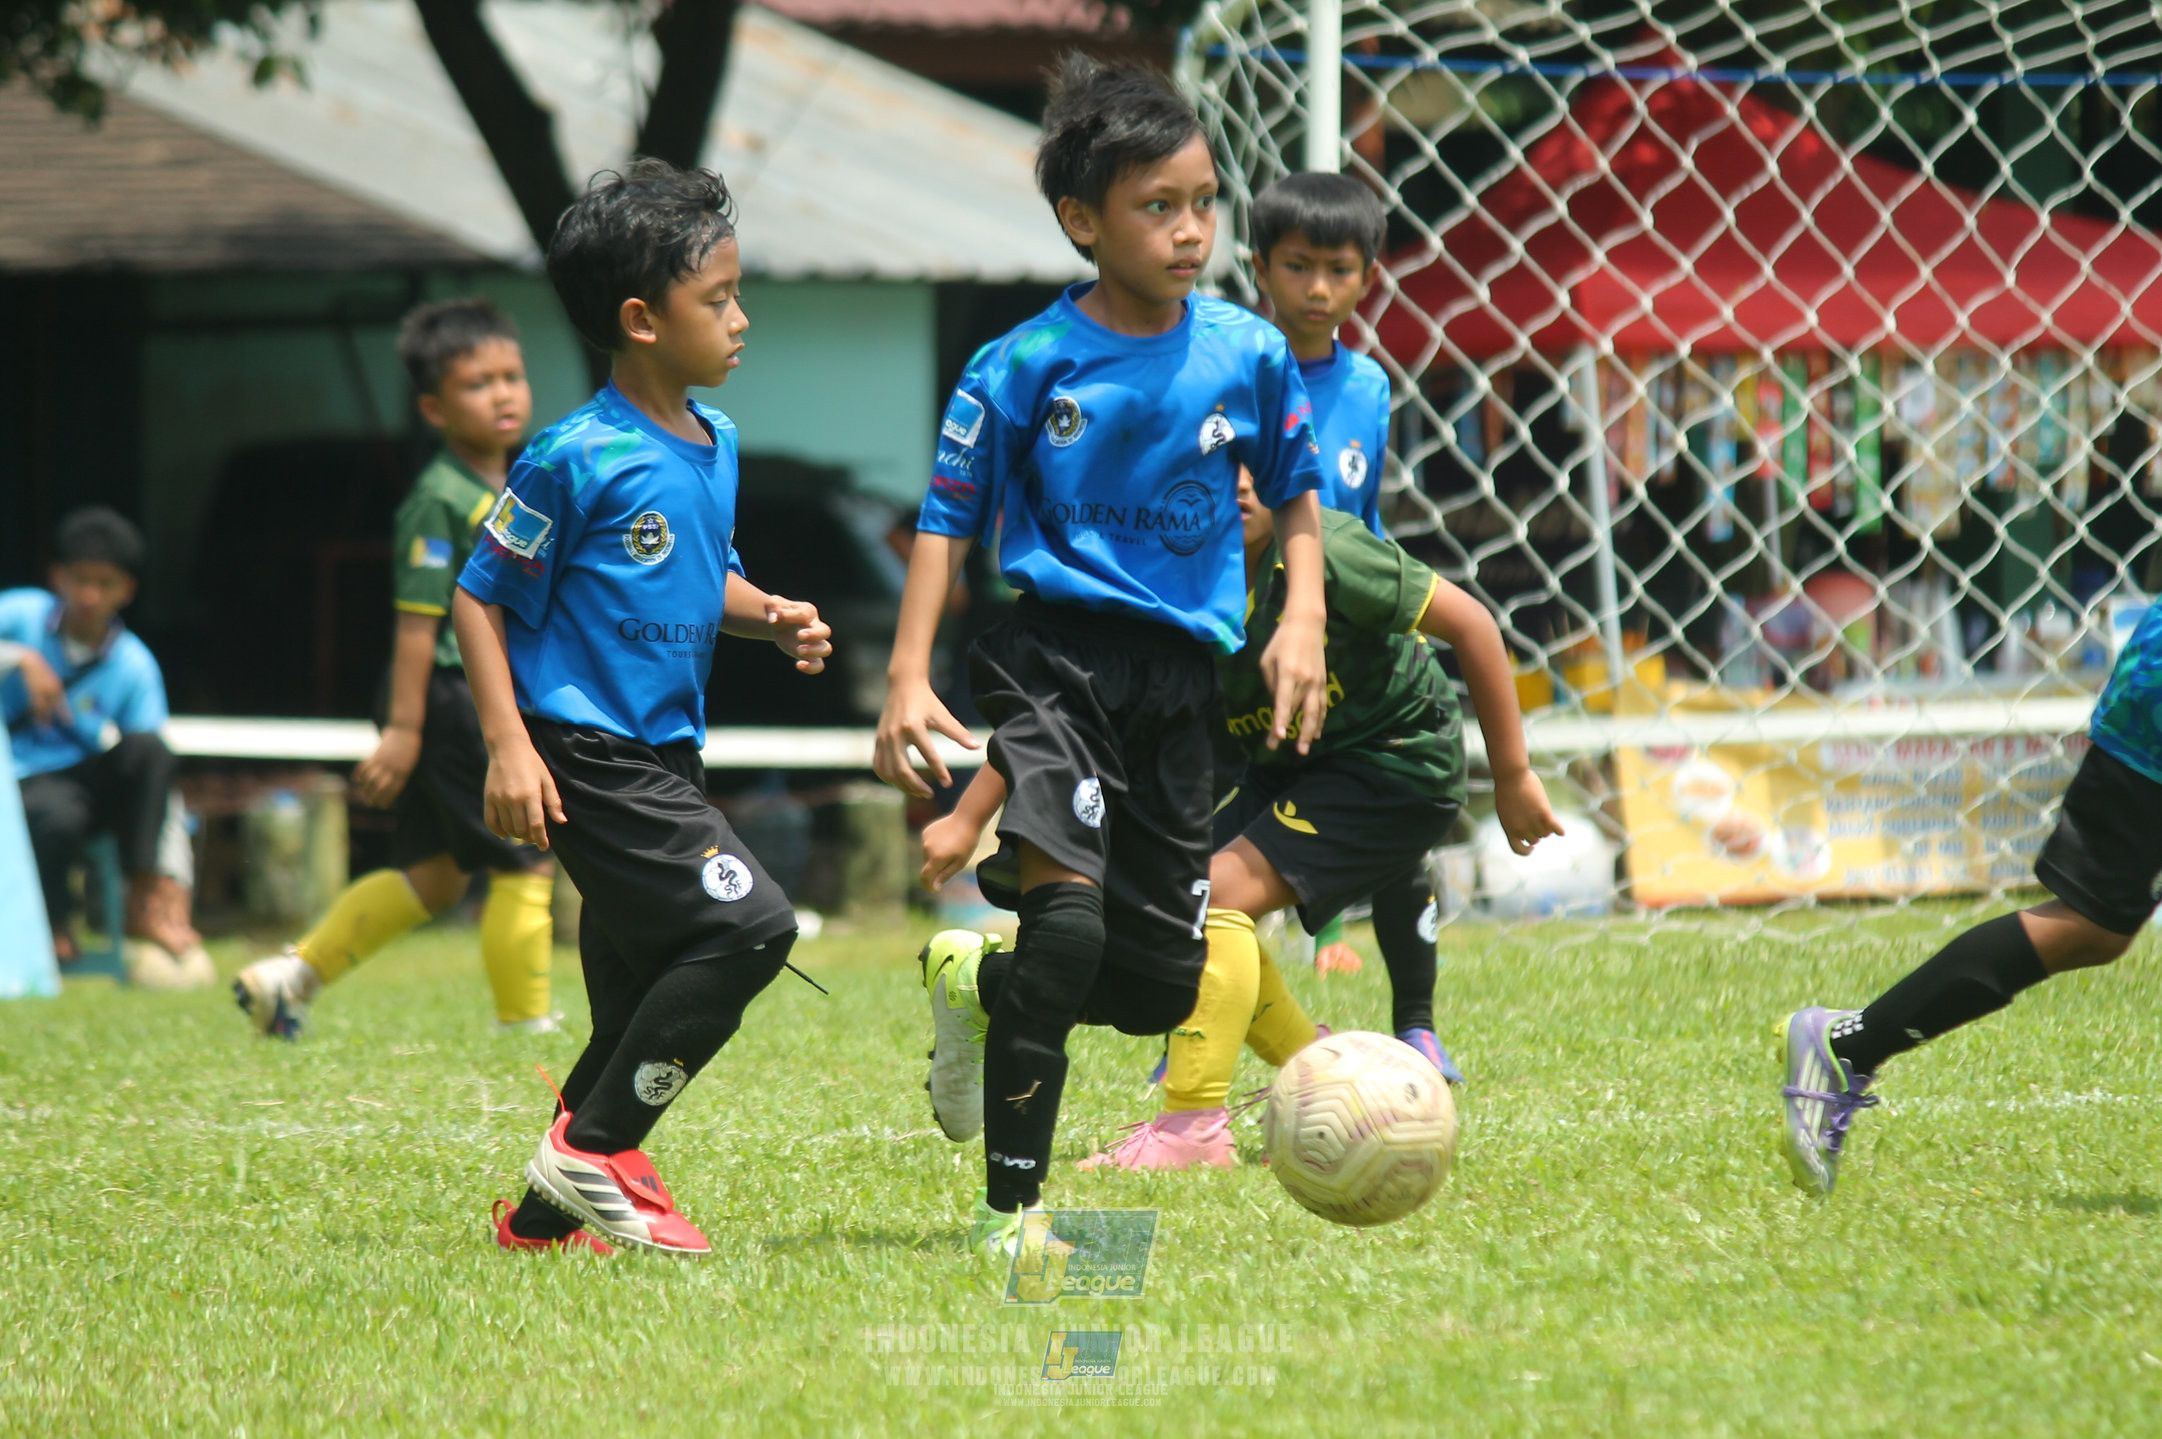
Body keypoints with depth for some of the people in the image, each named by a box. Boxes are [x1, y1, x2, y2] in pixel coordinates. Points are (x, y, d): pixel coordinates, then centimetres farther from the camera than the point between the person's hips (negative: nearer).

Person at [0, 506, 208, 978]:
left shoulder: (136, 668, 2)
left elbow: (157, 769, -3)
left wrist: (174, 882, -13)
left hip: (90, 781, 3)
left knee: (147, 747, -29)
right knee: (59, 814, -39)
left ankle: (146, 901, -27)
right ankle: (54, 929, -9)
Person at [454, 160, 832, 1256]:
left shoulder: (716, 443, 11)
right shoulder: (577, 459, -14)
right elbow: (479, 599, -9)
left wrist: (771, 619, 6)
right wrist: (508, 744, -17)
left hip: (665, 754, 9)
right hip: (588, 754, -9)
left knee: (639, 1009, 10)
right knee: (750, 925, -19)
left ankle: (545, 1217, 21)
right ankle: (596, 1153, -10)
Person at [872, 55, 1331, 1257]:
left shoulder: (1248, 353, 3)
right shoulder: (1026, 367, -6)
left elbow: (1298, 497, 18)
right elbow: (949, 525, 1)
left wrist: (1302, 620, 2)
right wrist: (909, 681, -8)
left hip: (1182, 672, 4)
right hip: (1054, 654, -4)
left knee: (1164, 982, 4)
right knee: (1071, 915, -23)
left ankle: (979, 989, 36)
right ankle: (1011, 1204, -12)